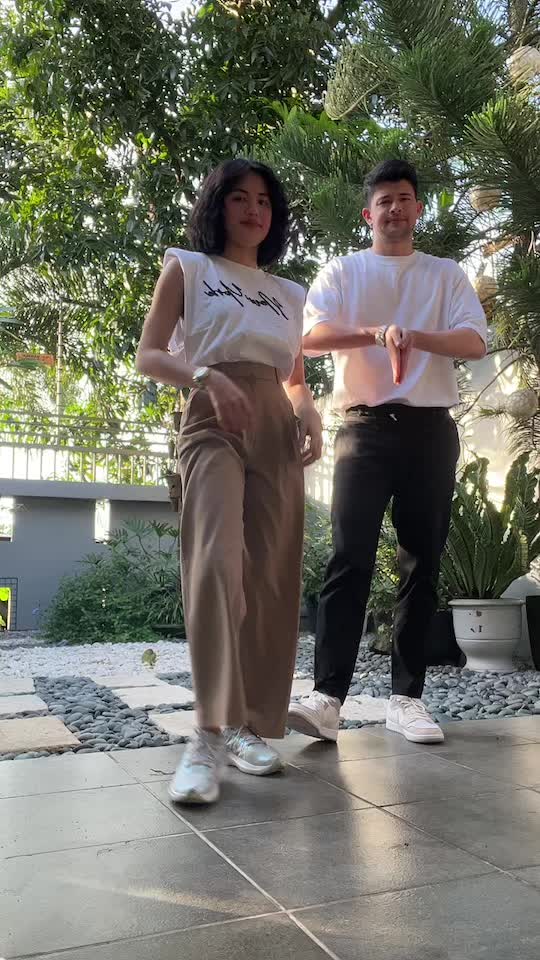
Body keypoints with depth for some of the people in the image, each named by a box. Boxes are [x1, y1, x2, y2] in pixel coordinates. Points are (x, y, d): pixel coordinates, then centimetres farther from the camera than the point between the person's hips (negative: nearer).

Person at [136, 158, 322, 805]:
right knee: (217, 561, -25)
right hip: (213, 421, -4)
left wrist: (310, 415, 2)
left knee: (271, 576, -3)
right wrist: (206, 375, -18)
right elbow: (148, 356, 2)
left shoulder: (289, 294, 24)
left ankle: (251, 725, 6)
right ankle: (209, 734, -24)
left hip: (278, 430, 5)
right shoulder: (187, 267, 13)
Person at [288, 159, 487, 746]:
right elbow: (310, 336, -6)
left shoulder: (446, 275, 15)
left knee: (422, 564, 1)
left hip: (431, 429, 2)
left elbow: (475, 342, 0)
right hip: (366, 427, -2)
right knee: (350, 560, -12)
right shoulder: (342, 272, 11)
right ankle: (327, 698, -15)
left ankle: (406, 697, 8)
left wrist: (414, 336, -17)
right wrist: (377, 333, -21)